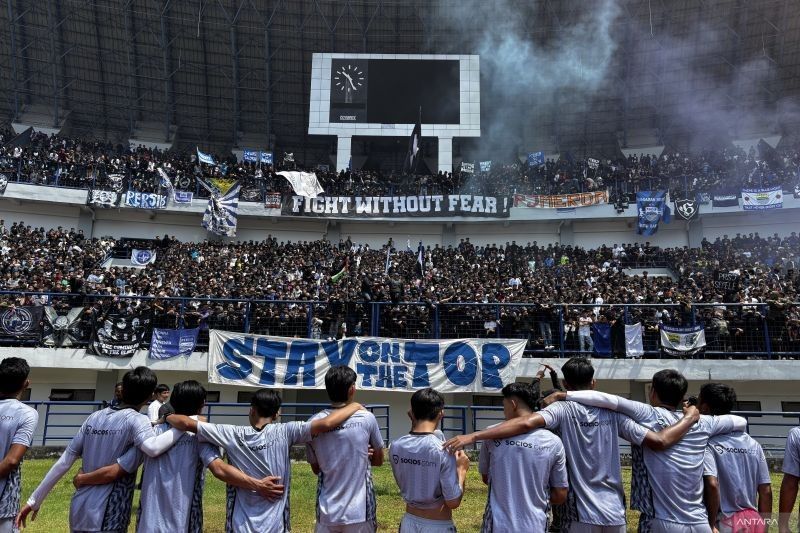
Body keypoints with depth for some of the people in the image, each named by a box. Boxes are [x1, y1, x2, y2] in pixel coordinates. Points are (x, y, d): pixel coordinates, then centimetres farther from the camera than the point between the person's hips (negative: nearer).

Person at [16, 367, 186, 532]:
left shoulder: (94, 417, 6)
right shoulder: (136, 419, -12)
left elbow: (64, 462, 7)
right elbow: (152, 448, -33)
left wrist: (34, 500, 14)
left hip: (79, 512, 7)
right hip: (108, 519, -7)